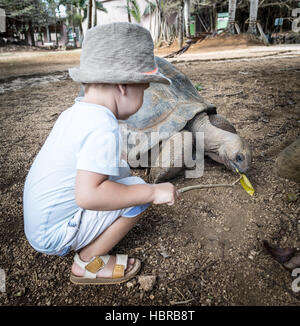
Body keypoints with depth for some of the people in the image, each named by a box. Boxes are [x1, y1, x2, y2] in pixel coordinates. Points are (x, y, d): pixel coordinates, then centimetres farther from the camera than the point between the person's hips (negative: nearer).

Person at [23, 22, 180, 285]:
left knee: (121, 170, 9)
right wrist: (152, 192, -26)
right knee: (138, 188, -16)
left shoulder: (73, 113, 2)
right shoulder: (104, 128, -26)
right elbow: (87, 194, -35)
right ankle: (89, 263, -1)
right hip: (54, 236, -8)